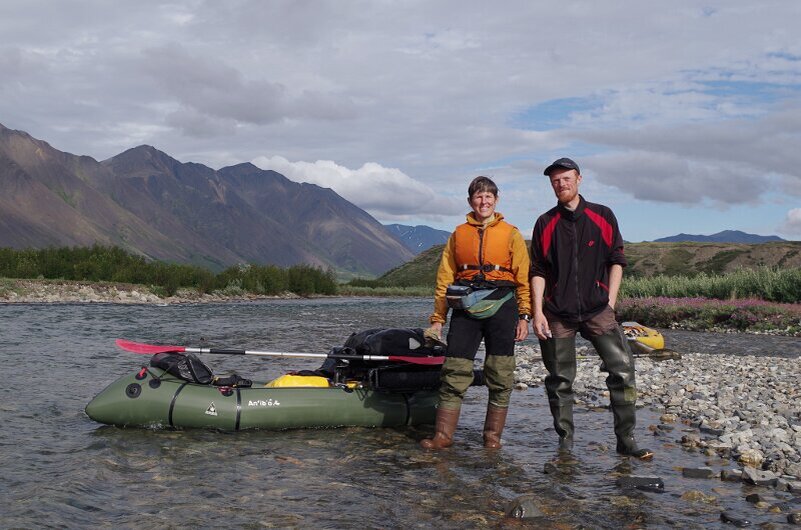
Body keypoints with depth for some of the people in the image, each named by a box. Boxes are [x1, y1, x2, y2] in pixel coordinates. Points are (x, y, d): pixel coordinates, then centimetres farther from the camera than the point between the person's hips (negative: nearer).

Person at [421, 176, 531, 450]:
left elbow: (524, 277, 4)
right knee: (454, 373, -3)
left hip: (500, 307, -1)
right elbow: (444, 277, 12)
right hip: (465, 309, 1)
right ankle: (443, 435, 2)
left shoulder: (511, 234, 8)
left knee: (500, 376, 2)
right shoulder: (458, 235, 13)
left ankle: (493, 436, 13)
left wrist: (524, 315, -4)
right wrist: (437, 319, 8)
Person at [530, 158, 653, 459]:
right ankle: (565, 442, 16)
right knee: (559, 380, 5)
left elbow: (616, 261, 8)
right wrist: (537, 312, -3)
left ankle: (626, 440, -4)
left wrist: (610, 302, -1)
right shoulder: (545, 224, 7)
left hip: (597, 310, 0)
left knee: (622, 369, -11)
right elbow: (538, 272, 6)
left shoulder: (602, 217, 7)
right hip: (557, 314, 1)